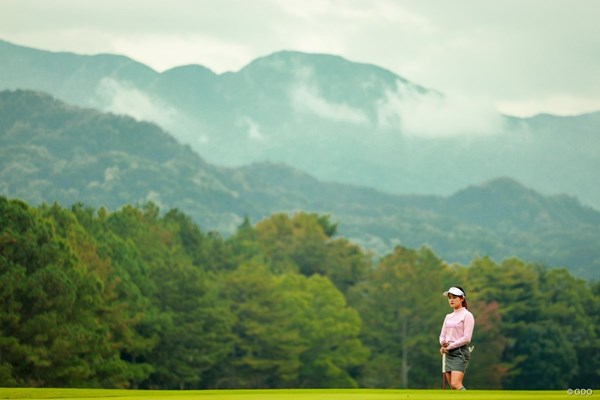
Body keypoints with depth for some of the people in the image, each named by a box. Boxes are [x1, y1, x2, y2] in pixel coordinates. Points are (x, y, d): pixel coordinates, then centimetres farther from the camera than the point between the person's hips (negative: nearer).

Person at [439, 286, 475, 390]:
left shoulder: (467, 315, -6)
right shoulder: (448, 317, 16)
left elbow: (466, 338, -14)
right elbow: (442, 335, 17)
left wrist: (450, 346, -12)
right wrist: (443, 343, -6)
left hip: (460, 352, -8)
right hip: (448, 354, 8)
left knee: (456, 385, -20)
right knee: (453, 386, 3)